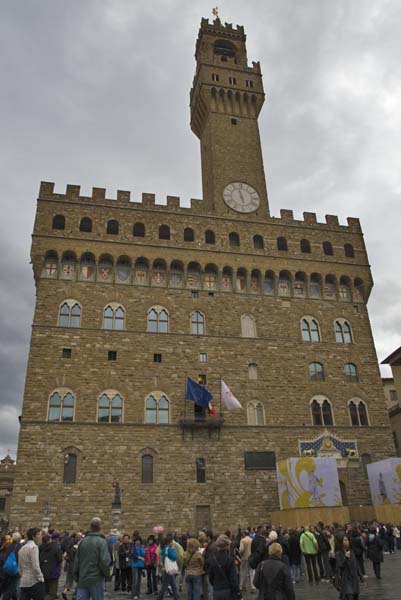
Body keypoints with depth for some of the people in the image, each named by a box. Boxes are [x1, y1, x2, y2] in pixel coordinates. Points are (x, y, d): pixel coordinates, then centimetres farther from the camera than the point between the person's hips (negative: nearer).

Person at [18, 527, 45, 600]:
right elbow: (35, 566, -19)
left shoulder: (22, 549, 14)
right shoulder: (34, 547, -14)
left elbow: (19, 568, 19)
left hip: (23, 582, 8)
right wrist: (41, 579, -10)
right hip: (35, 582, -8)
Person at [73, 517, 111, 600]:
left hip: (82, 579, 4)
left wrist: (76, 576, 19)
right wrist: (106, 573, 0)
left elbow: (76, 560, 10)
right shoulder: (101, 542, -13)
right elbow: (104, 561, -18)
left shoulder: (82, 541, 5)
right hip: (96, 579, -4)